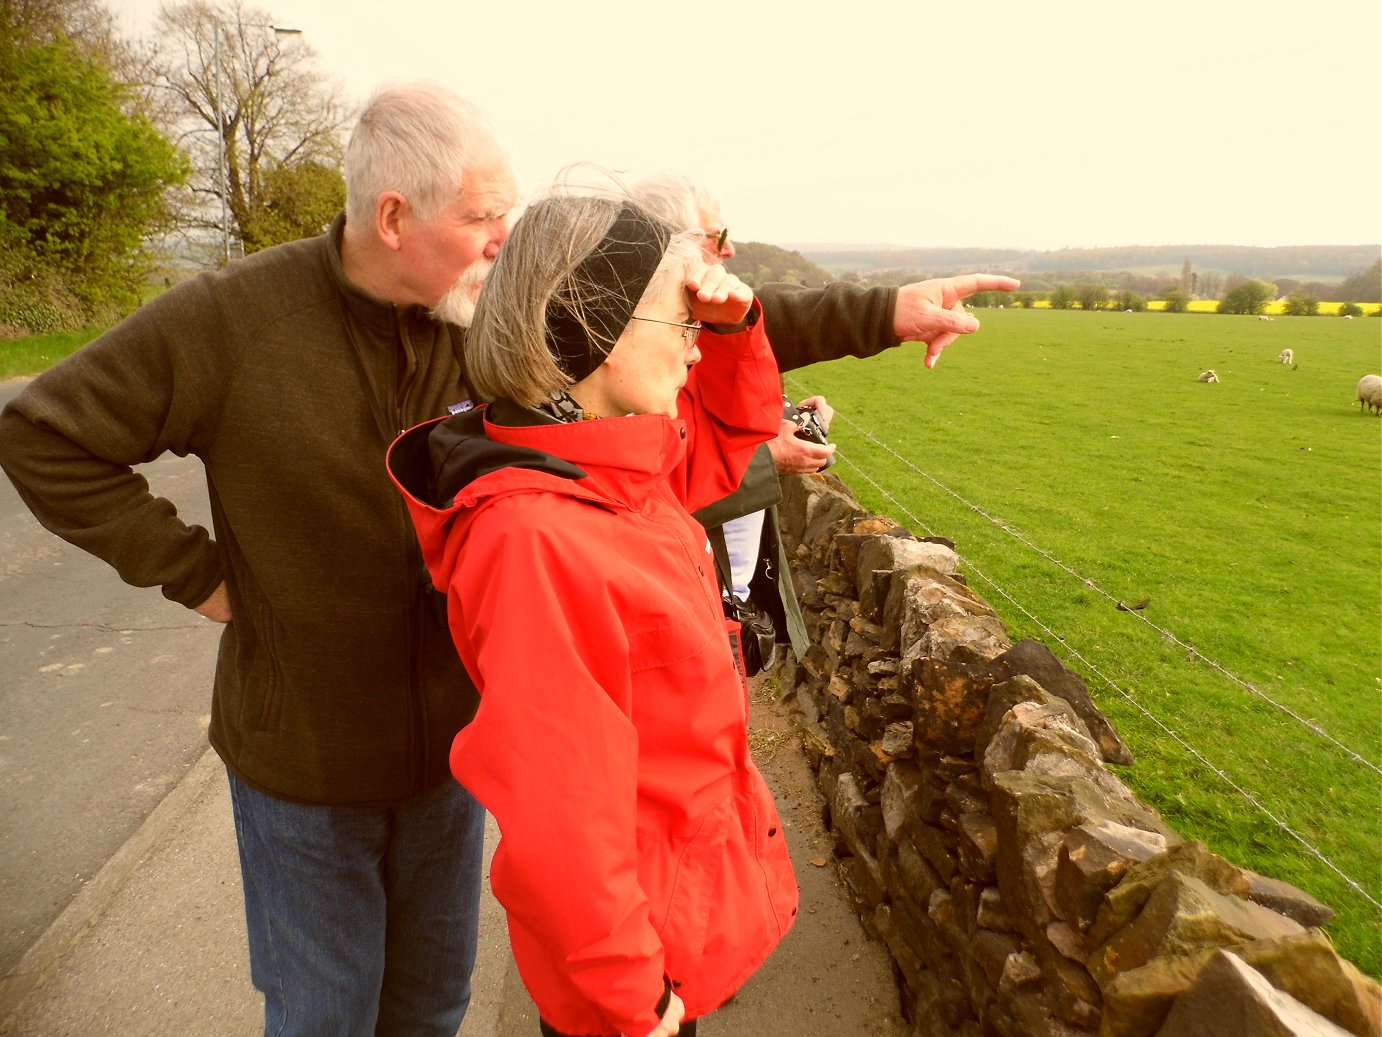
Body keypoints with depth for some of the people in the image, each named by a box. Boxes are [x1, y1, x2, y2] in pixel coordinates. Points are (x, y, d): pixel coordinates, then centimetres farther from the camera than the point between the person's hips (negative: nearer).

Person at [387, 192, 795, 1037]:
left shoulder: (627, 468, -6)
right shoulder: (537, 539, -33)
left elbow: (737, 430, 13)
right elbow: (558, 819, -30)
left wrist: (732, 327, -6)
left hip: (701, 850, 8)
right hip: (649, 926, -8)